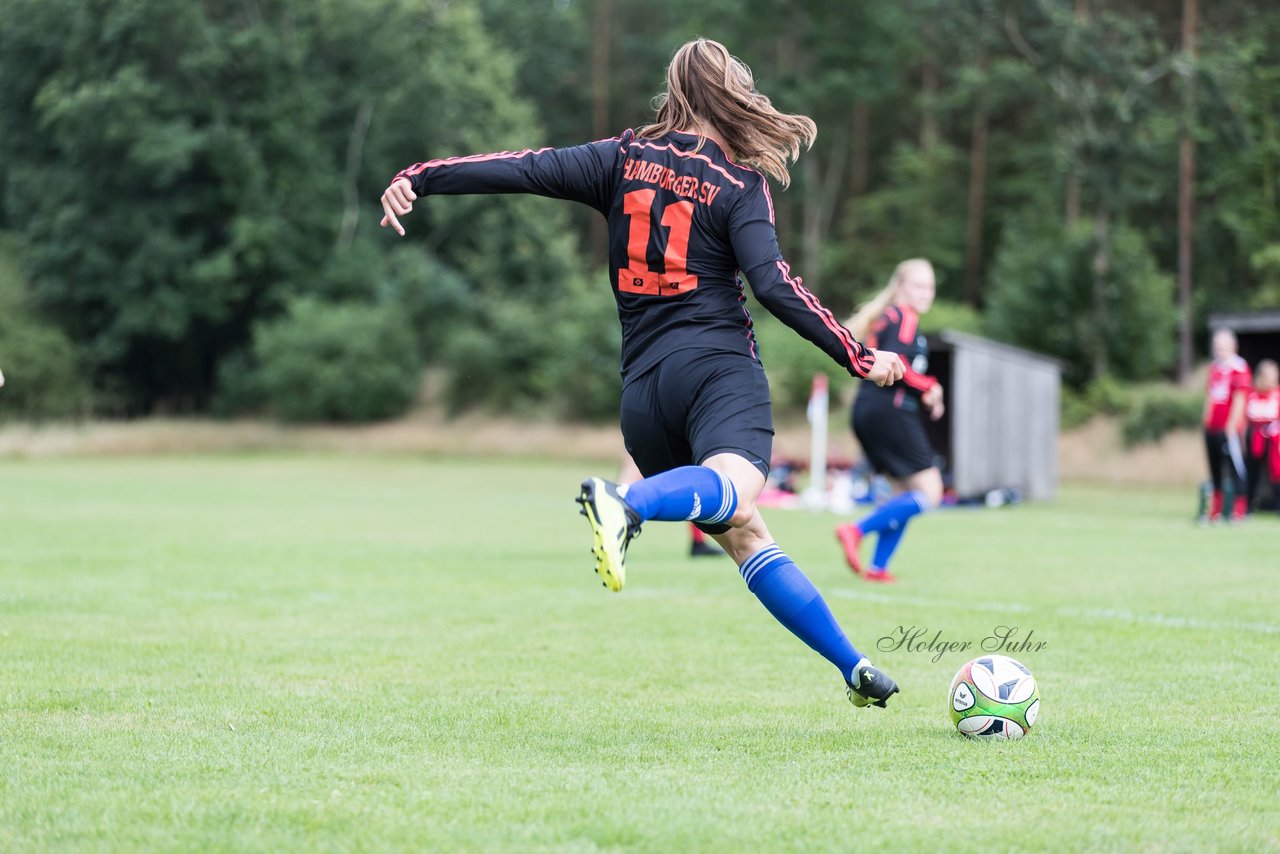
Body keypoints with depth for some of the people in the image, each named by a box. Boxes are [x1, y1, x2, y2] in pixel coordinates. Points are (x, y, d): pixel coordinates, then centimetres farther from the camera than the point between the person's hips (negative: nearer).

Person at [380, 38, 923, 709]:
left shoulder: (623, 159, 14)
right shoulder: (740, 184, 4)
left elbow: (528, 170, 4)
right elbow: (772, 284, -8)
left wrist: (419, 178, 3)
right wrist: (857, 359, -4)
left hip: (642, 388, 5)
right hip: (717, 366, -5)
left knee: (744, 533, 15)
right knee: (732, 486, -33)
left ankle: (854, 667, 16)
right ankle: (626, 503, -63)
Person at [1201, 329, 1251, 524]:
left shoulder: (1238, 367, -8)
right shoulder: (1214, 367, 16)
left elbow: (1239, 399, -12)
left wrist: (1232, 426, -16)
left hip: (1229, 429, -8)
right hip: (1212, 428, 8)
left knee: (1236, 470, -8)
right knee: (1215, 472, 10)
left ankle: (1239, 513, -9)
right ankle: (1214, 513, 13)